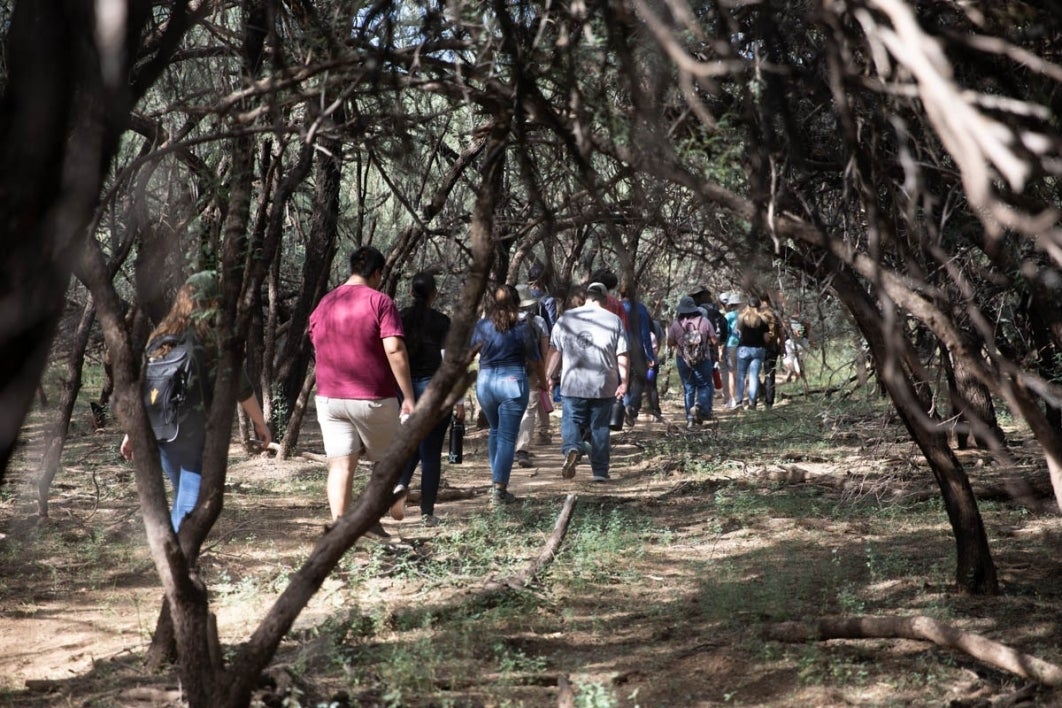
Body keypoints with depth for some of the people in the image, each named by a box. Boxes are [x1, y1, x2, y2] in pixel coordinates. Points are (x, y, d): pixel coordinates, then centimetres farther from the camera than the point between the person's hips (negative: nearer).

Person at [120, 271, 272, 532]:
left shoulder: (161, 337, 8)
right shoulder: (214, 338, -7)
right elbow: (240, 388, -4)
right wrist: (260, 423, 8)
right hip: (199, 432, -6)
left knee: (182, 499, 21)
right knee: (191, 504, -3)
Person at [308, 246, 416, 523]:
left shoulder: (323, 305, 10)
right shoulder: (379, 302, -8)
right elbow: (394, 350, -18)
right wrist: (409, 398, -16)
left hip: (329, 398, 4)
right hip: (374, 399, -4)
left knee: (340, 466, 1)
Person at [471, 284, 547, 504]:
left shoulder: (481, 326, 1)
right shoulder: (522, 327, -4)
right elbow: (535, 359, 3)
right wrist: (543, 381, 18)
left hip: (485, 382, 3)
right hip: (513, 381, -3)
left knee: (495, 431, 23)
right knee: (508, 436, -1)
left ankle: (496, 479, 23)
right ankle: (500, 488, -5)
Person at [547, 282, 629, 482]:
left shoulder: (566, 318, 3)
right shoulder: (614, 321, 1)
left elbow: (555, 351, 4)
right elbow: (622, 355, -2)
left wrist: (549, 376, 12)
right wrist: (623, 382, 1)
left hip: (573, 384, 0)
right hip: (604, 385, 1)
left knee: (571, 421, 7)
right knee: (600, 426, 10)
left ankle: (571, 449, -23)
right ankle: (600, 471, 12)